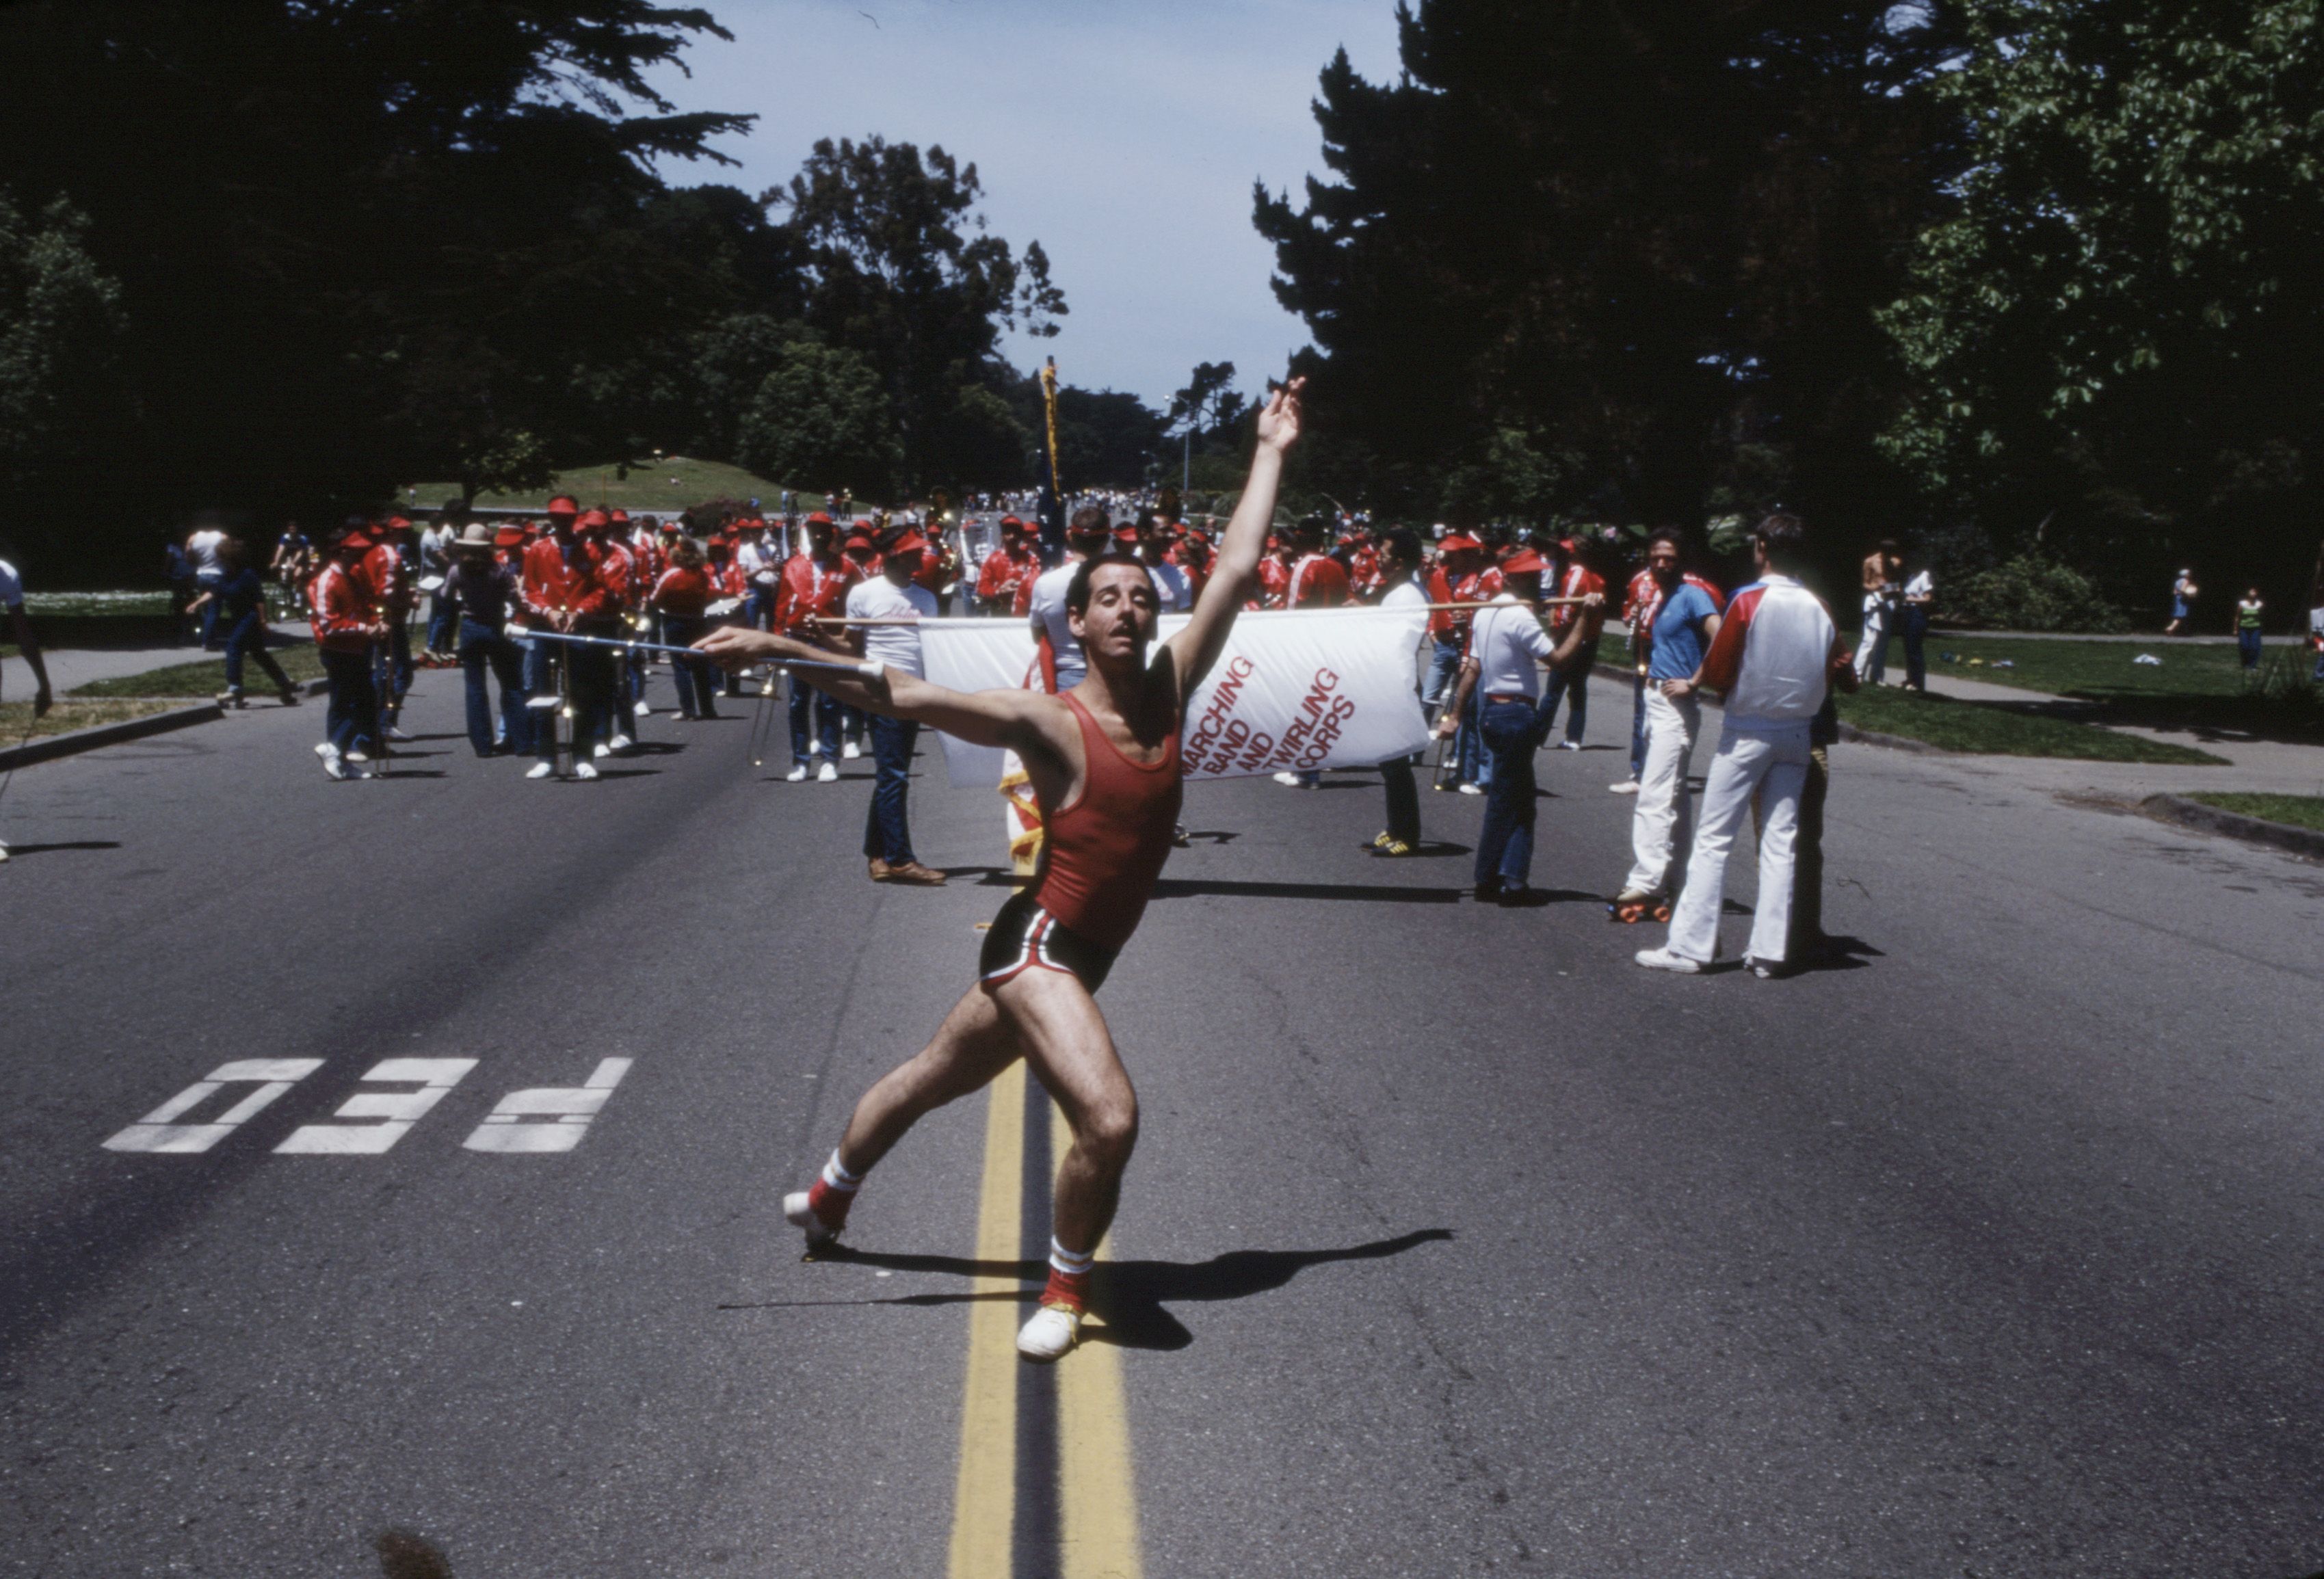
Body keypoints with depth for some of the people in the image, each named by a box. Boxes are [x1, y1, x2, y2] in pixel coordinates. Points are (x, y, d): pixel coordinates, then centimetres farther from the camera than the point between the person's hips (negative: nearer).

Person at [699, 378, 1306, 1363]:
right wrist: (779, 648, -26)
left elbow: (1238, 571, 5)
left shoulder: (1169, 691, 2)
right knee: (1109, 1118, -23)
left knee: (932, 1078, 25)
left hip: (1074, 955, 7)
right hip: (1040, 941, -7)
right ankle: (1065, 1289, 3)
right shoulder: (1050, 723, -15)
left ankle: (826, 1200, 48)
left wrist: (1270, 452, 9)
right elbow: (903, 695, -19)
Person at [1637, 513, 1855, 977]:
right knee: (1779, 842, 7)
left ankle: (1690, 945, -1)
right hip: (1798, 734, 5)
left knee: (1713, 838, 0)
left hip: (1748, 733, -5)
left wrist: (1698, 679, 8)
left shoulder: (1748, 601, -14)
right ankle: (1770, 951, 7)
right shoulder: (1820, 609, 2)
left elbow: (1716, 675, -12)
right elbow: (1842, 678, 8)